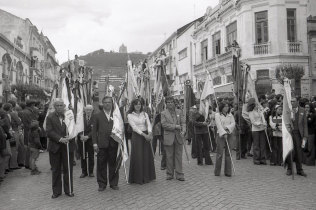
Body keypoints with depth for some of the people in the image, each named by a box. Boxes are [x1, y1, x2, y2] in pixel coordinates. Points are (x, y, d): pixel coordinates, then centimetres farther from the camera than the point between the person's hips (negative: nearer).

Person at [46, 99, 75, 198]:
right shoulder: (50, 117, 1)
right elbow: (49, 132, -7)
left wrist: (69, 137, -17)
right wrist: (60, 139, -18)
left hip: (68, 146, 0)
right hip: (55, 147, 0)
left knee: (68, 169, 7)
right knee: (56, 170, 8)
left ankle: (68, 190, 19)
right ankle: (56, 191, 19)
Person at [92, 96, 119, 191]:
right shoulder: (98, 115, 8)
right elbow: (94, 130, 5)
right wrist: (95, 143, -4)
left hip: (113, 143, 1)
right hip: (102, 144, 0)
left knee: (113, 164, 7)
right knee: (101, 165, 4)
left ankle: (114, 183, 20)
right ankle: (102, 184, 16)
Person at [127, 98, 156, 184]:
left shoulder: (145, 114, 11)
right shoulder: (130, 115, 0)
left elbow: (149, 124, -1)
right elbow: (134, 127, -10)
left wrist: (149, 134, -20)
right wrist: (144, 135, -19)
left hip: (146, 136, 4)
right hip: (136, 136, -3)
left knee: (147, 156, 5)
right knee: (137, 157, -4)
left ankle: (147, 176, 18)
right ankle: (137, 178, 8)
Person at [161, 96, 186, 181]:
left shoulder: (179, 112, 12)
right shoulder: (163, 113, 4)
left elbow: (183, 123, 6)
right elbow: (164, 124, -8)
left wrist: (183, 131, -13)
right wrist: (175, 126, -13)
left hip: (179, 137, 2)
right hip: (169, 138, -2)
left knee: (178, 156, 3)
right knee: (169, 157, 5)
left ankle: (179, 175, 9)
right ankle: (169, 174, 16)